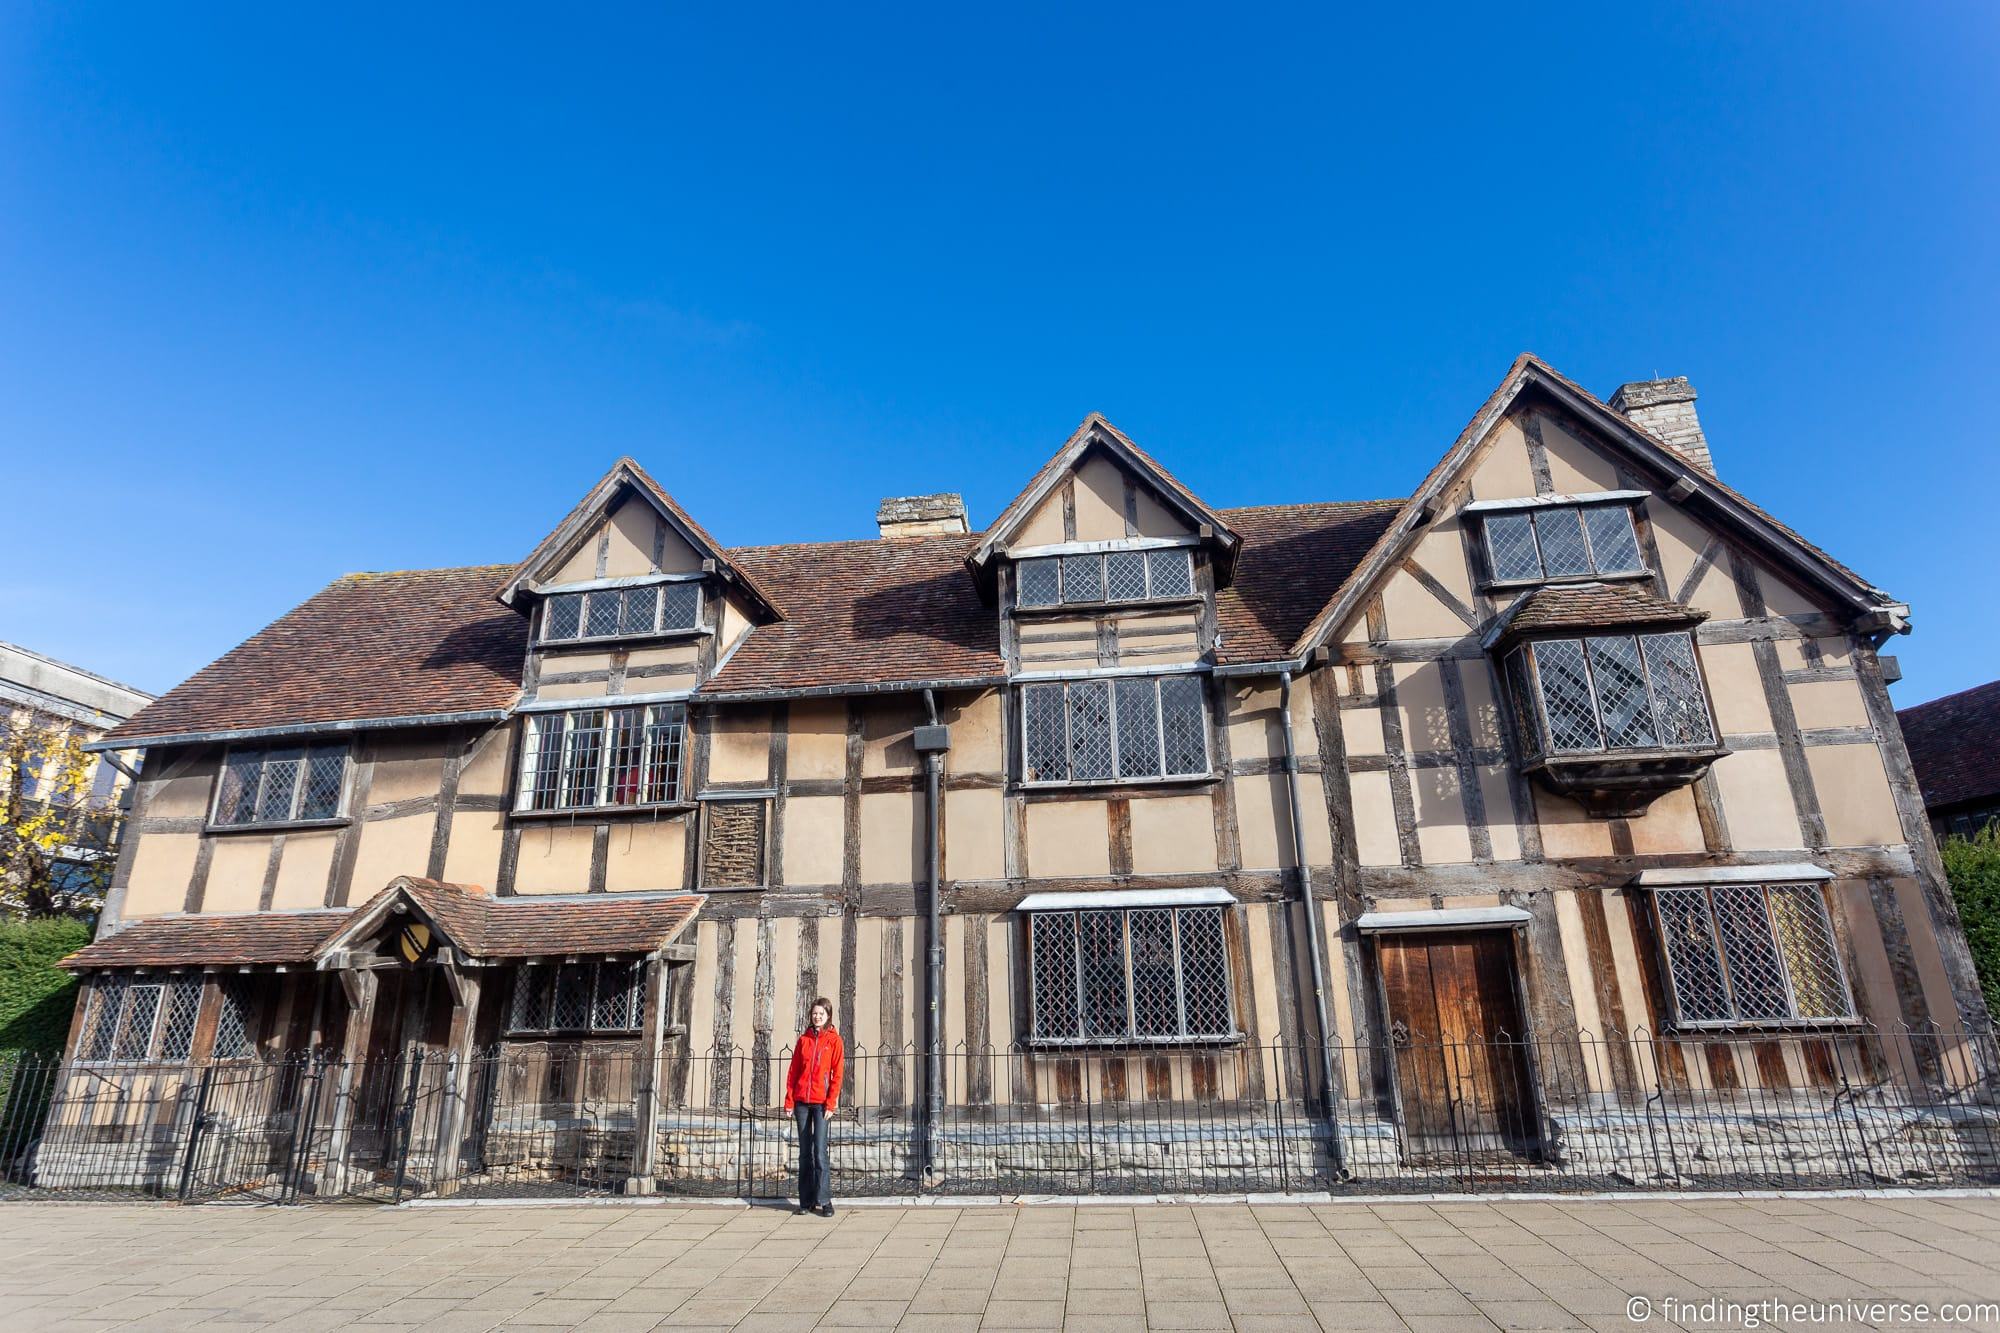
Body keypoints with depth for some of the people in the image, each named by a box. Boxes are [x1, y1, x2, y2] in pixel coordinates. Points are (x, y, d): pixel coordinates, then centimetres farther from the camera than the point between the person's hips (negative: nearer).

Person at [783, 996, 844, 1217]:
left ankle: (824, 1200, -1)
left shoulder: (834, 1040, 0)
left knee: (820, 1152, -8)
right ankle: (806, 1201, 14)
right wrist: (789, 1100, 3)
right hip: (801, 1101, 4)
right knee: (804, 1152, 8)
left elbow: (837, 1074, -3)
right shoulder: (803, 1039, 9)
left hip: (821, 1102, -3)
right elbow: (793, 1071, 10)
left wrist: (831, 1103, -10)